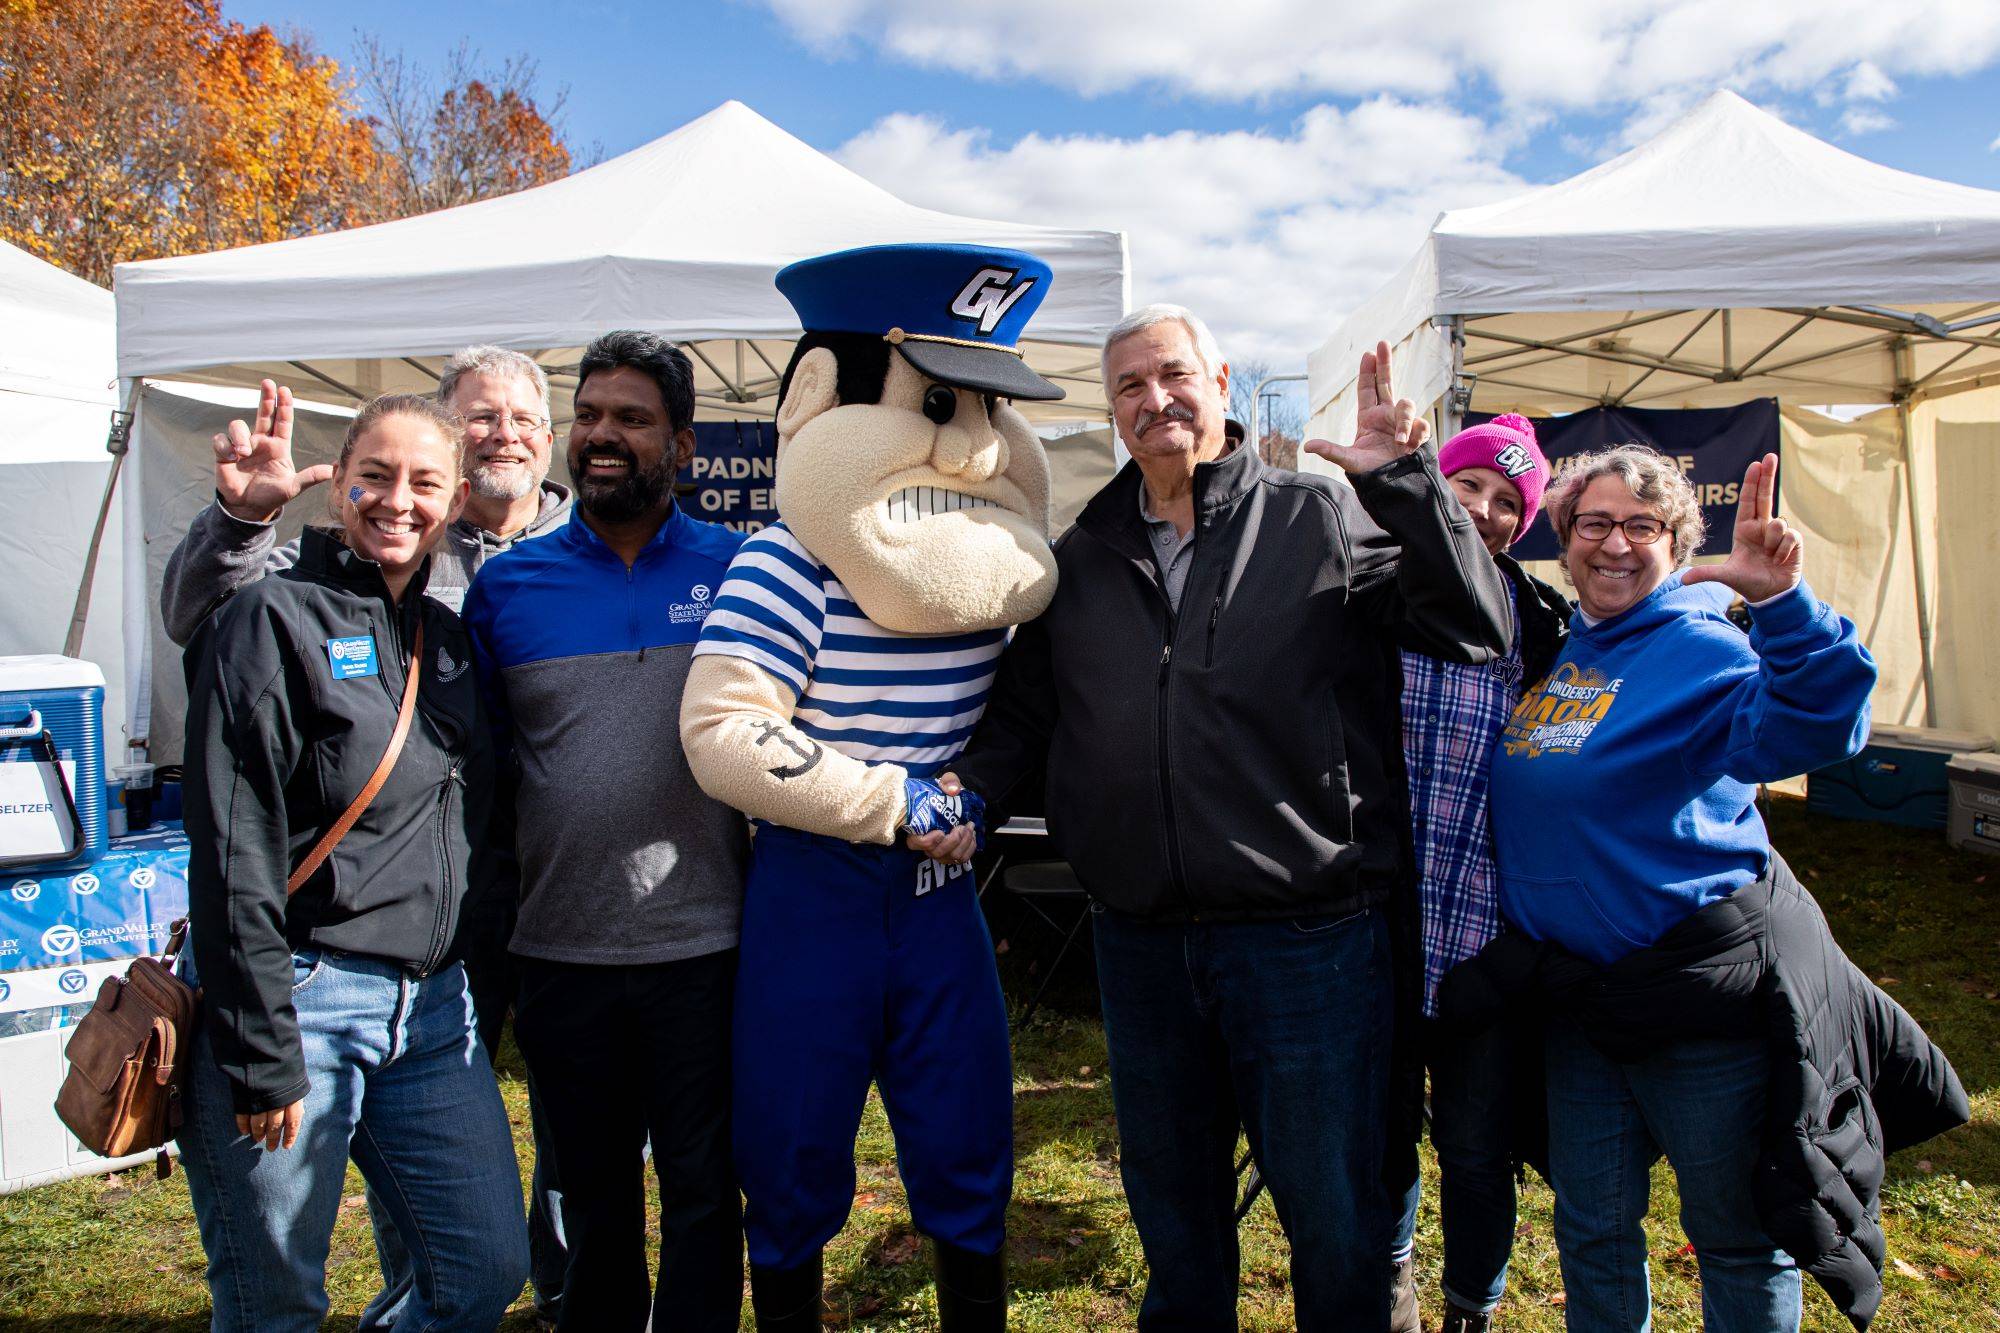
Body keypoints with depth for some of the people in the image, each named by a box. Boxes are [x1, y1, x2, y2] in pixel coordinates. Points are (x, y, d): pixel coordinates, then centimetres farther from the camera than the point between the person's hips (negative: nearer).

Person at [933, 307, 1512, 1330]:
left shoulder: (1323, 521, -2)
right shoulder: (1081, 558, 9)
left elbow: (1474, 630, -9)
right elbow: (1023, 711, 13)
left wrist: (1406, 482, -19)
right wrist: (972, 790, -5)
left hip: (1307, 937, -3)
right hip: (1140, 942, 4)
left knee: (1333, 1211, 11)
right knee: (1170, 1200, 22)